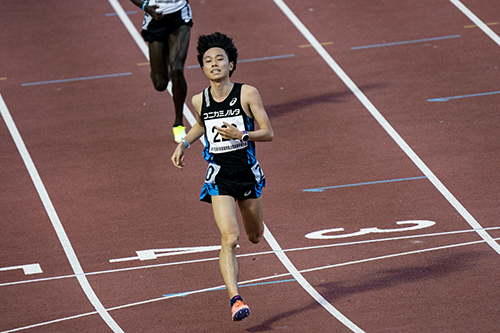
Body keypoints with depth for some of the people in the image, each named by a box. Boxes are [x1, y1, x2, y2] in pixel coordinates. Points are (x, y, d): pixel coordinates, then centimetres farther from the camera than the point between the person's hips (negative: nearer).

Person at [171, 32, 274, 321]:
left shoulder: (248, 94, -10)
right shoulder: (199, 100, -2)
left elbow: (269, 133, -9)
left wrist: (241, 135, -24)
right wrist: (184, 145, 8)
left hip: (248, 173, 0)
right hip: (219, 178, 0)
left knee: (255, 237, 20)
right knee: (230, 238, -18)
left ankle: (255, 224, 60)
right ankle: (235, 300, -21)